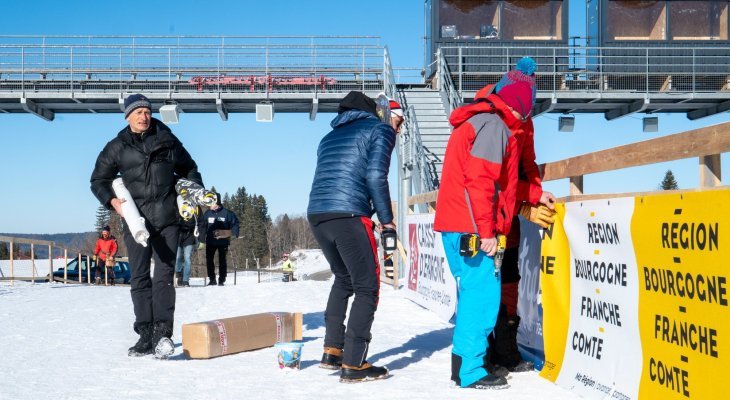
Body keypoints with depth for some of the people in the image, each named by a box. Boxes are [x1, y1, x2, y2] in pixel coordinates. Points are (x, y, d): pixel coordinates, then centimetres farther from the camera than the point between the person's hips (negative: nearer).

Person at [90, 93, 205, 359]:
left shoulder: (168, 141, 11)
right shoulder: (117, 147, 9)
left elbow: (189, 170, 24)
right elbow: (98, 180, 16)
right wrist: (112, 200, -2)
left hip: (167, 220, -1)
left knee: (164, 275, -9)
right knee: (140, 279, 2)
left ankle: (163, 333, -14)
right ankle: (146, 336, 6)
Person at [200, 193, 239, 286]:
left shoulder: (227, 213, -8)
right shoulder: (207, 213, 2)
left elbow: (235, 224, 2)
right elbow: (203, 226, 8)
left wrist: (233, 233, -11)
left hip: (223, 241, -3)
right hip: (210, 241, 3)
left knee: (222, 260, 0)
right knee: (209, 260, 1)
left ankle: (222, 280, 6)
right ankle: (212, 279, 11)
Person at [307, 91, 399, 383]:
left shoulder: (330, 137, 29)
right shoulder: (379, 129, 9)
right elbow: (375, 176, -6)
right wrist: (386, 219, 0)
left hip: (316, 215, 7)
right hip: (348, 215, -7)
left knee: (343, 279, 25)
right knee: (367, 287, 1)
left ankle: (332, 352, 23)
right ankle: (353, 365, -2)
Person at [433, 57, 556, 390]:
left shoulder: (489, 122, 21)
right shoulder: (494, 125, -11)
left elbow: (501, 179, 27)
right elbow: (479, 181, -19)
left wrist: (536, 194, 24)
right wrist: (486, 231, -19)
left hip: (457, 224, 10)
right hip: (469, 226, -10)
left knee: (475, 292, 14)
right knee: (483, 291, -9)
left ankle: (464, 363, 18)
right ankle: (471, 371, -8)